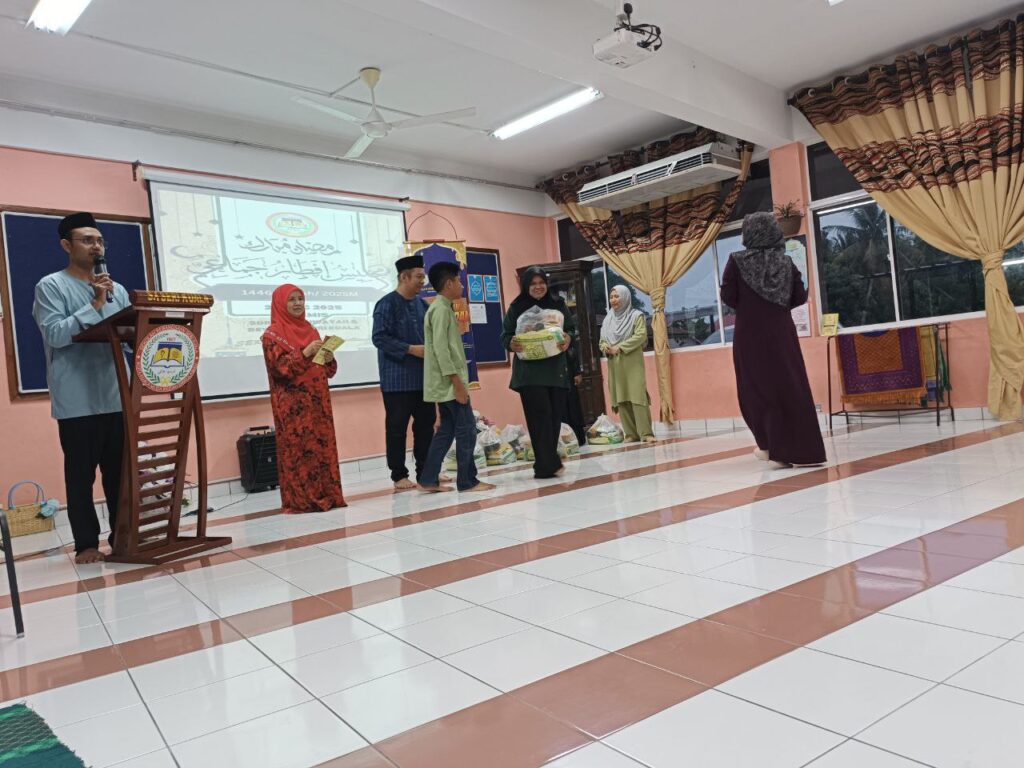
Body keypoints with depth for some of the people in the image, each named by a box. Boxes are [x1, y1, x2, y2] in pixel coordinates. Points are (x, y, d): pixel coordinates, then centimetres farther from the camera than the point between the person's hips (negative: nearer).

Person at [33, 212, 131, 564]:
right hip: (78, 400, -4)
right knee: (81, 475, 3)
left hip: (117, 396, 5)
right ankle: (86, 543, 12)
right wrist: (94, 305, -14)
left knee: (120, 471, 8)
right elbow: (55, 334, -12)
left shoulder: (117, 289, 15)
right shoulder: (51, 286, 0)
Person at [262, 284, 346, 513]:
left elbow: (327, 370, 17)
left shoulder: (310, 330, 16)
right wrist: (305, 353, -22)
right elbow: (279, 367, -13)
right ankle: (297, 500, -2)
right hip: (292, 404, -6)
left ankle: (325, 495, 11)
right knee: (296, 448, -6)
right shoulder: (272, 334, -2)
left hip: (317, 401, 6)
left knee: (322, 445, 4)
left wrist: (328, 359, -5)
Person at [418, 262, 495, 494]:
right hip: (449, 383, -10)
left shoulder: (442, 308, 18)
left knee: (447, 430, 11)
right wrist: (457, 382, -21)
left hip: (445, 385, 10)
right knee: (467, 429, -5)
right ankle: (467, 481, 2)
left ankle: (429, 480, 13)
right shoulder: (441, 309, -13)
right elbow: (440, 349, -20)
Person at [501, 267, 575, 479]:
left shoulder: (558, 305, 9)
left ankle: (545, 465, 16)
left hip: (556, 369, 3)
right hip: (529, 371, -3)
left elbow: (572, 329, 11)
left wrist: (568, 338, -11)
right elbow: (505, 335, 3)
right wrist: (512, 344, -19)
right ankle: (550, 464, -6)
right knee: (540, 416, -9)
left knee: (554, 415, 4)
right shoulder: (516, 308, 3)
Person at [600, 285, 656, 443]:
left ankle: (646, 433, -12)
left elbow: (641, 336, -10)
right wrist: (605, 348, -9)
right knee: (621, 399, 0)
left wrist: (620, 347, -16)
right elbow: (602, 340, 15)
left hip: (632, 363, -4)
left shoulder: (636, 315, 3)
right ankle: (631, 434, 4)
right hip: (615, 365, 5)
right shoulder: (608, 320, 17)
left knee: (637, 397, -12)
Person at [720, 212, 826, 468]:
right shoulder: (786, 261, 3)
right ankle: (802, 450, 10)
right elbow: (800, 297, 4)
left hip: (750, 333, -2)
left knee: (758, 388, 7)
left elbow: (728, 296, -7)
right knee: (790, 387, 7)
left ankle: (772, 446, 9)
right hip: (782, 332, 3)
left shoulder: (737, 260, -6)